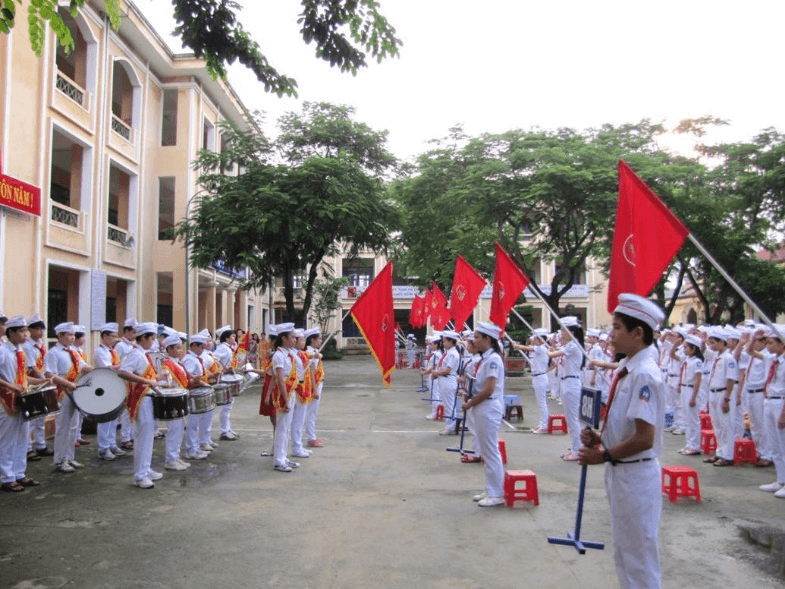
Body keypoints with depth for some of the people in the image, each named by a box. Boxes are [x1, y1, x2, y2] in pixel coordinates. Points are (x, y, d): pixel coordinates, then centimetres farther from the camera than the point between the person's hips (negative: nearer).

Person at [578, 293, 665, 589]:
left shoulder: (644, 374, -23)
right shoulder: (625, 369, 5)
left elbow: (644, 439, -26)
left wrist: (603, 455, -16)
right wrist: (600, 438, -1)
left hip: (635, 475, -9)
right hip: (620, 472, 9)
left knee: (640, 556, 7)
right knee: (624, 552, 22)